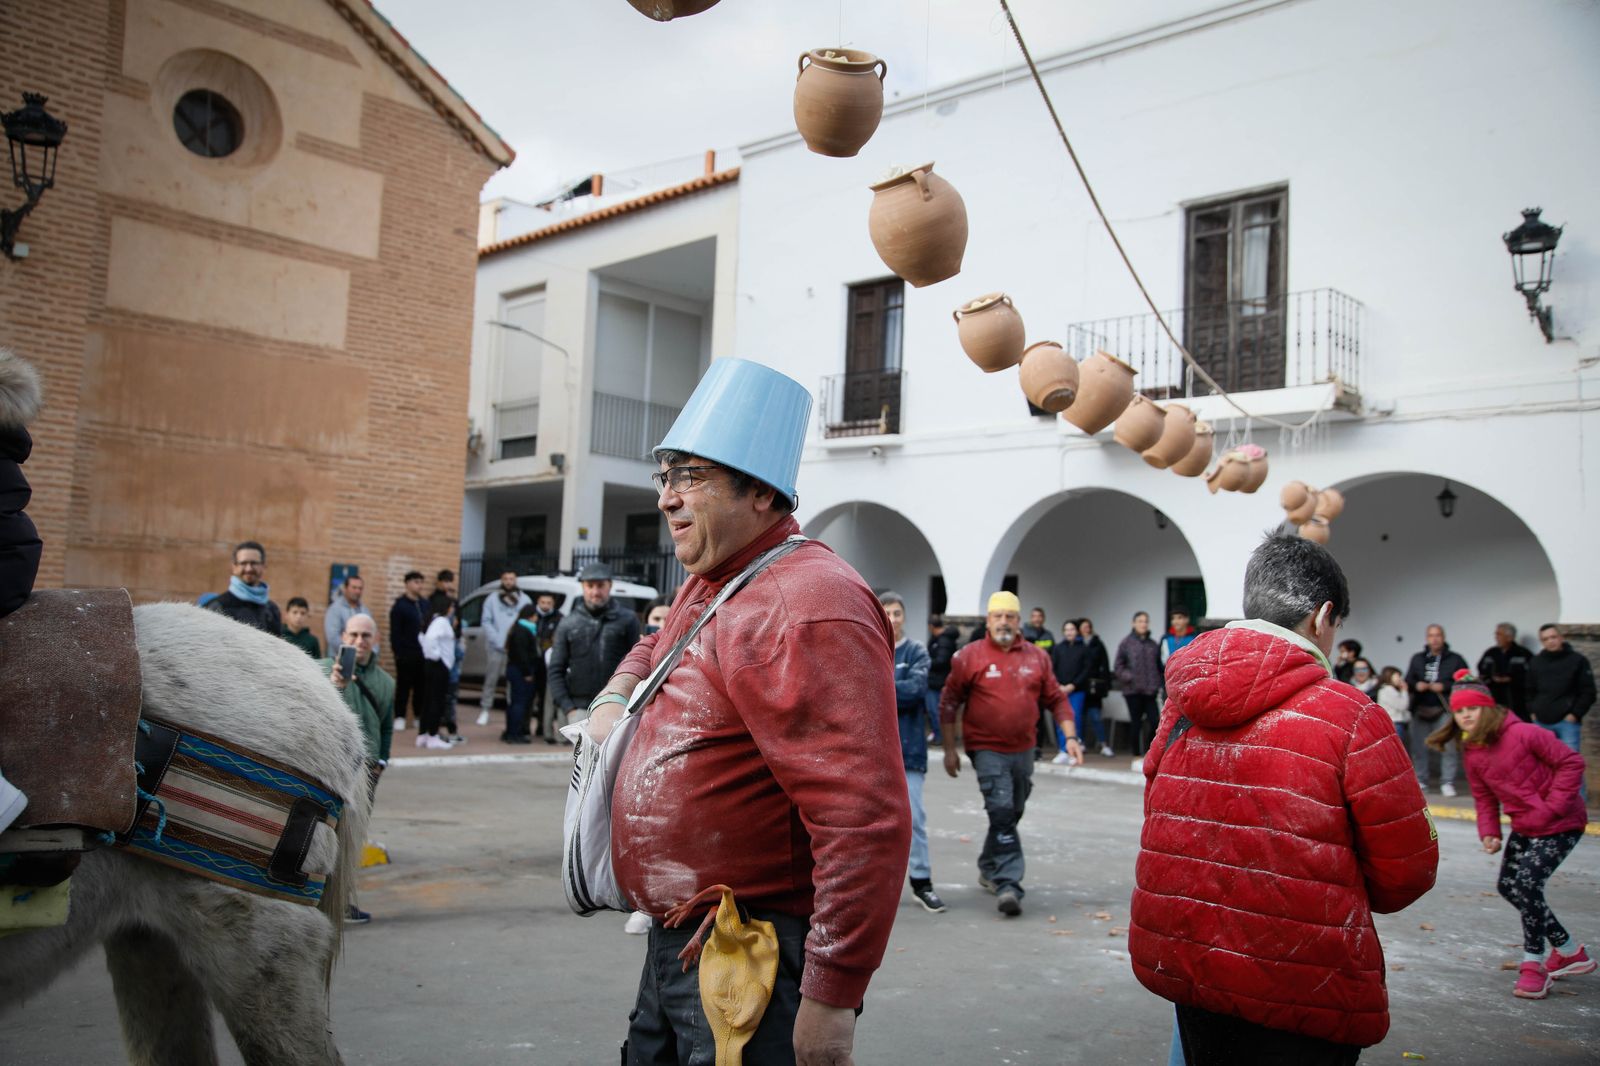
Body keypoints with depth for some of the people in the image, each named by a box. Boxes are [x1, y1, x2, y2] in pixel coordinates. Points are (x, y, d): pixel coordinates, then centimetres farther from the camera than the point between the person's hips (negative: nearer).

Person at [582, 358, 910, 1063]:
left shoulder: (805, 609, -23)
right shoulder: (705, 583, 9)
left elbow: (866, 823, -29)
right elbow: (660, 646, 33)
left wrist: (832, 998, -26)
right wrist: (614, 696, 11)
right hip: (671, 943, 10)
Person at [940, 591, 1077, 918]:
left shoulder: (1037, 656, 5)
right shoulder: (969, 656, -5)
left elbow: (1056, 699, 11)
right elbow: (949, 703, 0)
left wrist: (1070, 736, 1)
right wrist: (950, 749, -1)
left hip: (1023, 750, 5)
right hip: (988, 750, -5)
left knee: (1012, 814, 15)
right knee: (1002, 812, -16)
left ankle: (989, 869, 35)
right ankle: (1008, 885, -16)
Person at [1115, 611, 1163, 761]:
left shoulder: (1152, 644, 10)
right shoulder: (1127, 643, 1)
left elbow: (1158, 666, 16)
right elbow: (1118, 666, 1)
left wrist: (1158, 683, 4)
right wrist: (1129, 677, -13)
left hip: (1150, 691, 3)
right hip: (1133, 690, -2)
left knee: (1155, 721, -7)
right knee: (1136, 724, 4)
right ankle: (1137, 757, 13)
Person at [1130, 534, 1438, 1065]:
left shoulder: (1181, 707, 1)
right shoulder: (1352, 719, -15)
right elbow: (1406, 873, -8)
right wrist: (1340, 896, 11)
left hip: (1183, 969, 5)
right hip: (1302, 1002, -5)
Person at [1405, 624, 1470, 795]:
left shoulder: (1455, 659, 1)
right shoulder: (1417, 659, 13)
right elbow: (1408, 682, 14)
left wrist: (1444, 686, -15)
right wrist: (1416, 685, -7)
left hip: (1444, 710, -3)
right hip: (1421, 709, 4)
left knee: (1448, 746, -8)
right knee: (1418, 747, 7)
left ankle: (1447, 783, -2)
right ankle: (1420, 780, 17)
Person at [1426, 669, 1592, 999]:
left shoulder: (1522, 734, -22)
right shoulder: (1471, 753, 0)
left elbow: (1571, 762, -17)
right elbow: (1484, 798, 6)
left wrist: (1553, 806, -19)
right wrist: (1489, 833, -9)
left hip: (1560, 824, -8)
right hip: (1524, 826, 8)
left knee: (1527, 885, -18)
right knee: (1508, 886, 9)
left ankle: (1533, 964, 0)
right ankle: (1569, 952, 27)